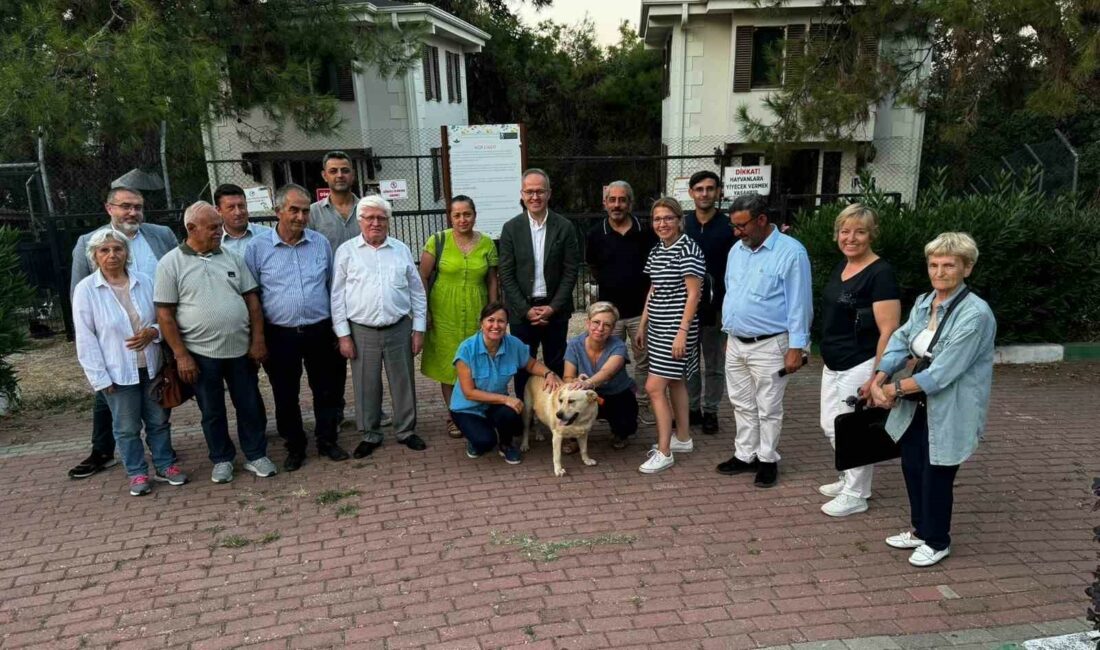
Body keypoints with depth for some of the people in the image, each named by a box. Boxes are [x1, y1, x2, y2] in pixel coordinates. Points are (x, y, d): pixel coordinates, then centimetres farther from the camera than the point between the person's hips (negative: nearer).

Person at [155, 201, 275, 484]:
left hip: (241, 349, 3)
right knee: (212, 411, 12)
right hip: (201, 353, -2)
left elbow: (252, 300, 7)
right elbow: (164, 314, -5)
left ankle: (256, 455, 25)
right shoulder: (171, 264, -5)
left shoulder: (232, 258, 4)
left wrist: (258, 340, 0)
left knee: (251, 406, 10)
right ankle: (222, 459, 28)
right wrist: (181, 355, -9)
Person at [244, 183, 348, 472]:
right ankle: (294, 447, 26)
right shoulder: (257, 247, -3)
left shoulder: (321, 243, 3)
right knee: (286, 395, 10)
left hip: (320, 331, 2)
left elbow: (332, 286, 11)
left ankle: (327, 441, 26)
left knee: (326, 389, 9)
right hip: (280, 335, -1)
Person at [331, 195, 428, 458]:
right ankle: (370, 435, 25)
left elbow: (417, 291, 8)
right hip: (361, 331, -1)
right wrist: (343, 335, -4)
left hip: (399, 329, 1)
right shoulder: (346, 251, 0)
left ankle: (406, 431, 26)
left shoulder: (401, 250, 5)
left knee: (403, 383, 10)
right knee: (366, 386, 9)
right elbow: (337, 295, 0)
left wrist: (418, 328, 4)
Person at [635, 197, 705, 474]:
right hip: (658, 327, 8)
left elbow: (693, 294, -16)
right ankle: (683, 438, 29)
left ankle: (664, 452, -1)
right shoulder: (656, 250, 10)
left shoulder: (688, 249, -13)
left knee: (654, 387, -9)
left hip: (676, 328, -8)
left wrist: (682, 332, -20)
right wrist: (643, 324, 17)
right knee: (674, 381, 16)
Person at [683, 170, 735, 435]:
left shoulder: (728, 227, -4)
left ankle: (710, 411, 20)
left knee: (714, 364, 8)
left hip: (715, 307, -2)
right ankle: (692, 408, 23)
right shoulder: (682, 225, 2)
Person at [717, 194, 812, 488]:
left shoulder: (791, 252, -13)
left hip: (769, 346, -6)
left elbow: (799, 303, -13)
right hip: (736, 343, 7)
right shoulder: (736, 250, 8)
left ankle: (768, 460, 21)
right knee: (742, 405, 16)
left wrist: (796, 347, -15)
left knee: (768, 409, 6)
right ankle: (745, 455, 29)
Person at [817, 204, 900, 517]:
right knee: (831, 427, 18)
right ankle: (851, 479, 38)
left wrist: (876, 378, -22)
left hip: (860, 367, -8)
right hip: (833, 365, 8)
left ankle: (856, 494, 23)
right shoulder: (843, 265, 8)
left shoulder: (881, 273, -17)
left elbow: (889, 331, -20)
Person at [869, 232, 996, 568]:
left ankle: (937, 542, 29)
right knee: (911, 466, 16)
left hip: (950, 412, -7)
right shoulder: (924, 303, 3)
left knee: (936, 475, 5)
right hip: (918, 406, 7)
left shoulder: (975, 314, -22)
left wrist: (896, 388, -17)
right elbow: (900, 340, 0)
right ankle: (920, 530, 38)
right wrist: (879, 378, -16)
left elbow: (943, 372, -24)